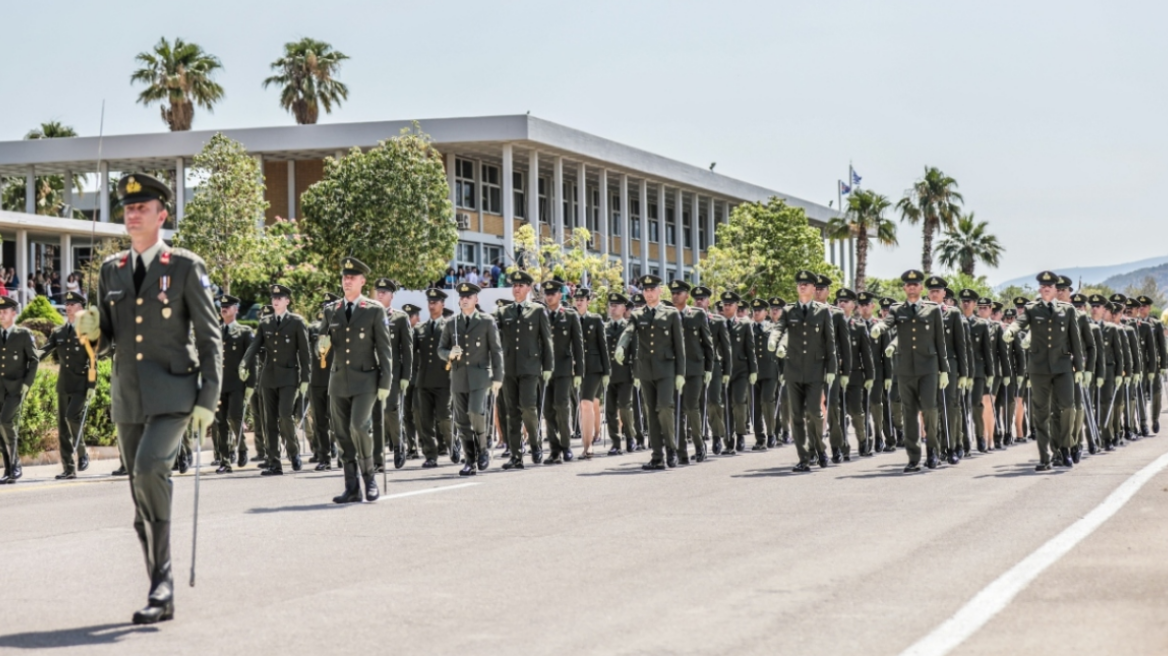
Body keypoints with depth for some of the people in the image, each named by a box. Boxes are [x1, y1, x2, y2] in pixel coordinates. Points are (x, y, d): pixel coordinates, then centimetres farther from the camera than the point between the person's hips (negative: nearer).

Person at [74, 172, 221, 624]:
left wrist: (208, 400, -10)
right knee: (142, 500, 8)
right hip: (127, 399, 6)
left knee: (149, 469, -27)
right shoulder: (111, 270, 12)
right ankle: (161, 595, 17)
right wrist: (90, 332, -7)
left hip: (173, 395, -6)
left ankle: (162, 582, -19)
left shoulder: (186, 267, -2)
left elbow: (209, 338, -3)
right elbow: (107, 339, 17)